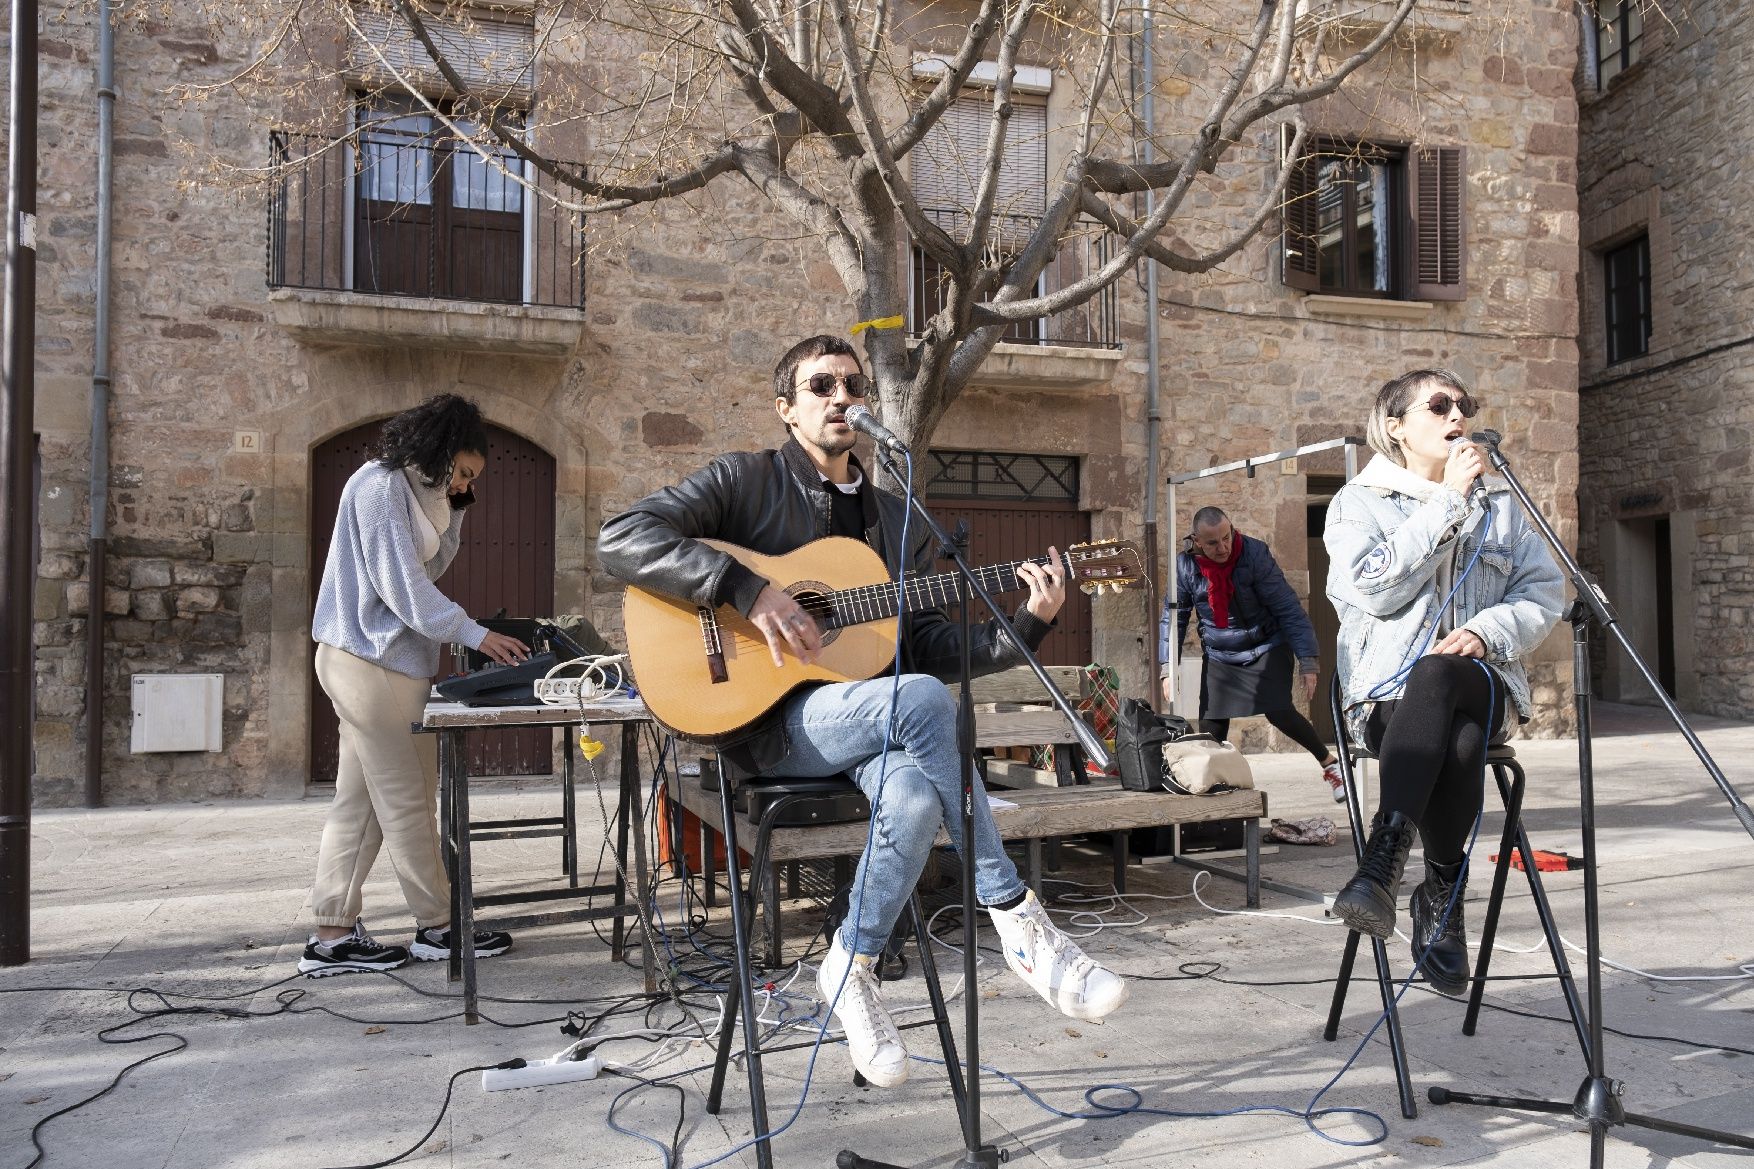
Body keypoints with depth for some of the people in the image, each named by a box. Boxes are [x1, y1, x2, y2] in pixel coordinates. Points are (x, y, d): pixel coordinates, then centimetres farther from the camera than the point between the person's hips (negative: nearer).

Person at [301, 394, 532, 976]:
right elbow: (403, 587, -18)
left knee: (359, 802, 9)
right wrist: (476, 635, -16)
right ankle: (437, 928, 8)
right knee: (408, 801, -2)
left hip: (370, 661, 10)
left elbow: (431, 568, 16)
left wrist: (452, 508, 5)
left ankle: (332, 936, 13)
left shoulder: (409, 489, 16)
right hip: (374, 661, -10)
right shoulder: (381, 485, -13)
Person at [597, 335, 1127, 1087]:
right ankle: (1016, 920, -18)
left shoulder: (897, 524, 19)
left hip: (867, 727, 4)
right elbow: (620, 540, -10)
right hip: (762, 721, -4)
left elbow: (932, 647, 12)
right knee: (924, 703, -31)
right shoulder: (744, 481, 4)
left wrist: (1027, 626, -3)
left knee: (915, 798, -32)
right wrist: (747, 589, -20)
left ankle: (851, 968, -8)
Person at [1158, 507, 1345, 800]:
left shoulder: (1255, 554, -20)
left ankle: (1329, 762, 5)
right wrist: (1168, 670, -9)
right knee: (1211, 728, -4)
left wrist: (1308, 661, -21)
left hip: (1266, 648, -3)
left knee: (1278, 711, -18)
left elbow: (1288, 609, -18)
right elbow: (1173, 619, -2)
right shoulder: (1185, 566, -11)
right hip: (1219, 657, 3)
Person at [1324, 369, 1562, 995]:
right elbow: (1375, 587, -10)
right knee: (1457, 742, -37)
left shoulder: (1499, 500, 19)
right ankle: (1443, 890, -26)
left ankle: (1384, 854, -32)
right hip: (1388, 695, -2)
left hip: (1482, 686, 2)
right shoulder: (1359, 501, 8)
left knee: (1438, 674, -36)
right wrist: (1449, 499, -8)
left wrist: (1488, 630, -13)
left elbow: (1544, 590, 9)